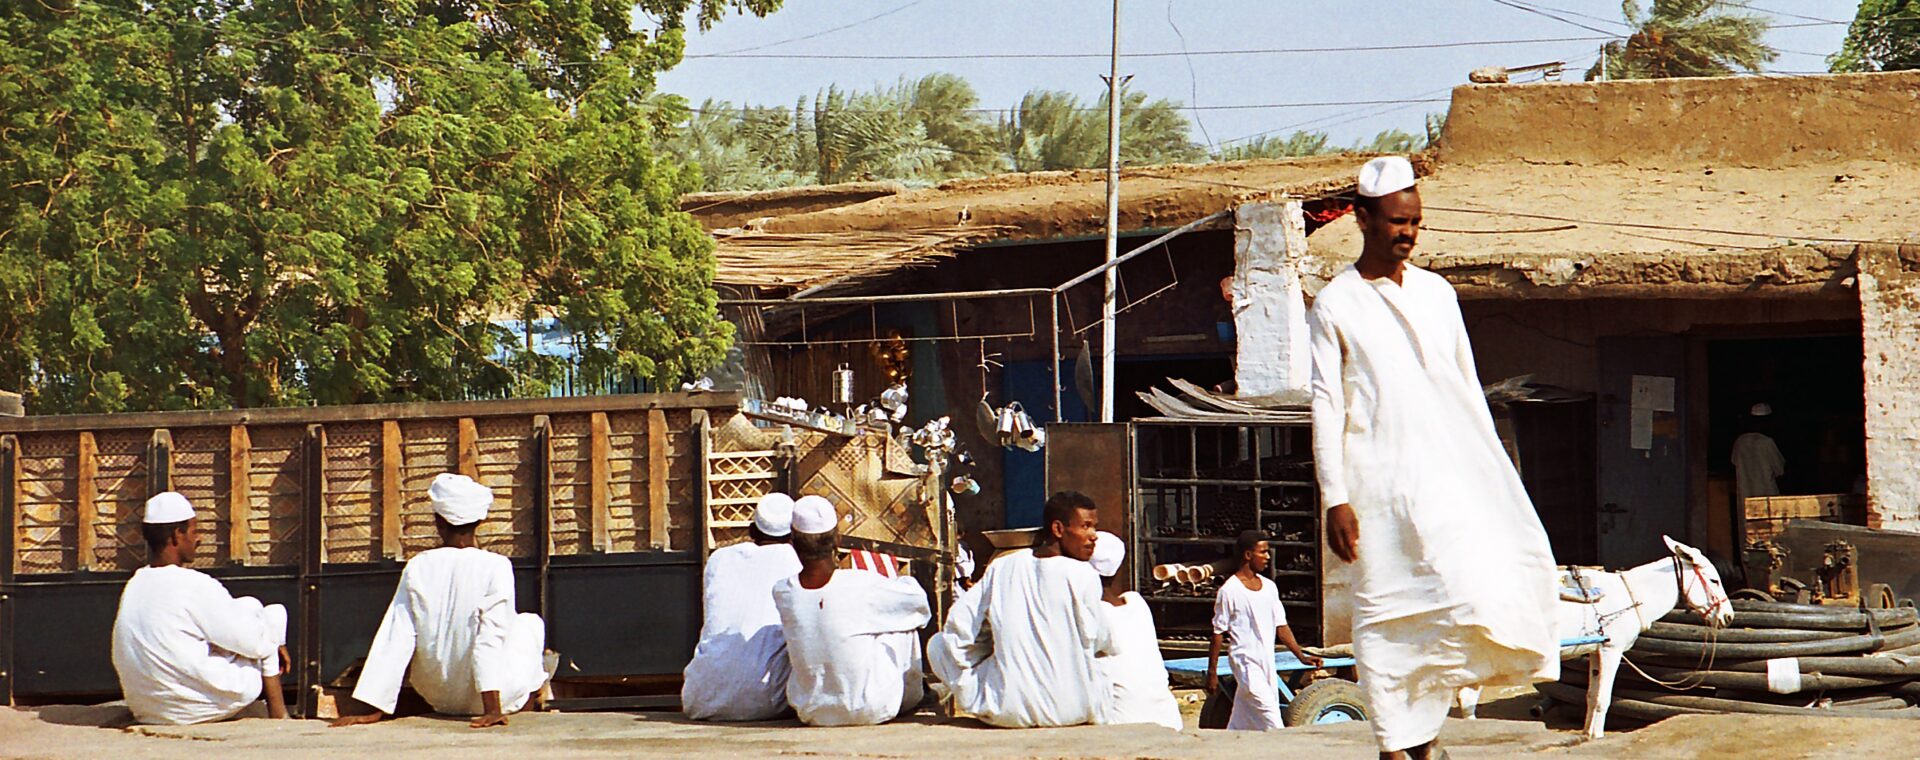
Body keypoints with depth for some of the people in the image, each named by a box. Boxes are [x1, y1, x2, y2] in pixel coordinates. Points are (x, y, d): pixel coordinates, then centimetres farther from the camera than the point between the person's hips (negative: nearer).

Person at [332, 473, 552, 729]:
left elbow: (396, 640, -10)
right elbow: (491, 639, -23)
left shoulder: (418, 567, -8)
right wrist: (493, 709, -25)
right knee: (529, 622, 26)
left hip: (436, 697, 3)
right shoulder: (495, 567, -17)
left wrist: (377, 709, -9)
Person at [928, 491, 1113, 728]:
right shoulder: (1083, 575, -12)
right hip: (1071, 710, 0)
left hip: (1008, 712, 0)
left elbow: (959, 623, -2)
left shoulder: (1002, 567, -2)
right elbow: (1094, 640, -2)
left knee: (939, 644, 21)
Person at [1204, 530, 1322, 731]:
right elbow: (1218, 633, -5)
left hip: (1267, 663, 6)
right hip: (1245, 662, -6)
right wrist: (1212, 673, -6)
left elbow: (1280, 626, 15)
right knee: (1270, 719, -14)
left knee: (1240, 725, 8)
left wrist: (1301, 656, 6)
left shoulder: (1269, 587, 11)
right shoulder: (1230, 590, -8)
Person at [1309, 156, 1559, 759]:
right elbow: (1326, 407, -3)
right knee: (1387, 616, -5)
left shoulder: (1437, 293, 14)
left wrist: (1492, 471, 13)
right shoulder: (1335, 307, 1)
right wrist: (1334, 499, -10)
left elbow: (1469, 387, 18)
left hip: (1452, 471, 4)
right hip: (1380, 479, -4)